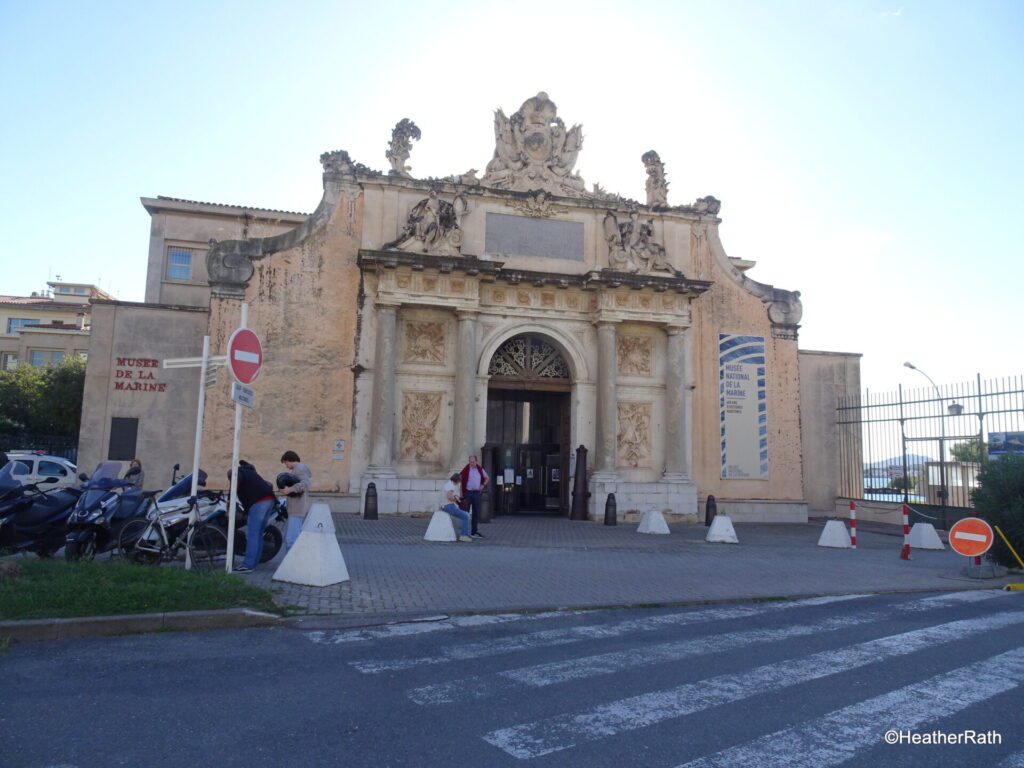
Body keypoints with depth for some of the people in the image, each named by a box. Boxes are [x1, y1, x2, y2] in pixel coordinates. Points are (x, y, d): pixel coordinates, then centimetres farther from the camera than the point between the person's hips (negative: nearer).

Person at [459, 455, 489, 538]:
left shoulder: (480, 469, 5)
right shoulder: (466, 469, -5)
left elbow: (487, 478, 20)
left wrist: (483, 485, 2)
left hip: (476, 493, 3)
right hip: (467, 492, -3)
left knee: (476, 512, 6)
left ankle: (474, 531, 13)